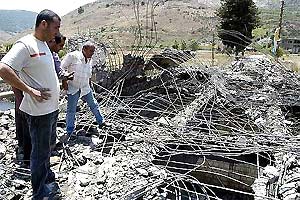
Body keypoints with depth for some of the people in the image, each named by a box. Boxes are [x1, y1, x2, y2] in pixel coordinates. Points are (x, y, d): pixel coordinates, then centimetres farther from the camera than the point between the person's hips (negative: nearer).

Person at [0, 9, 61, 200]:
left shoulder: (44, 45, 11)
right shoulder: (25, 44, -17)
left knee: (47, 146, 24)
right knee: (40, 151, 5)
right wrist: (30, 91, -24)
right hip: (39, 111, -9)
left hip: (53, 107, 9)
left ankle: (46, 175, 45)